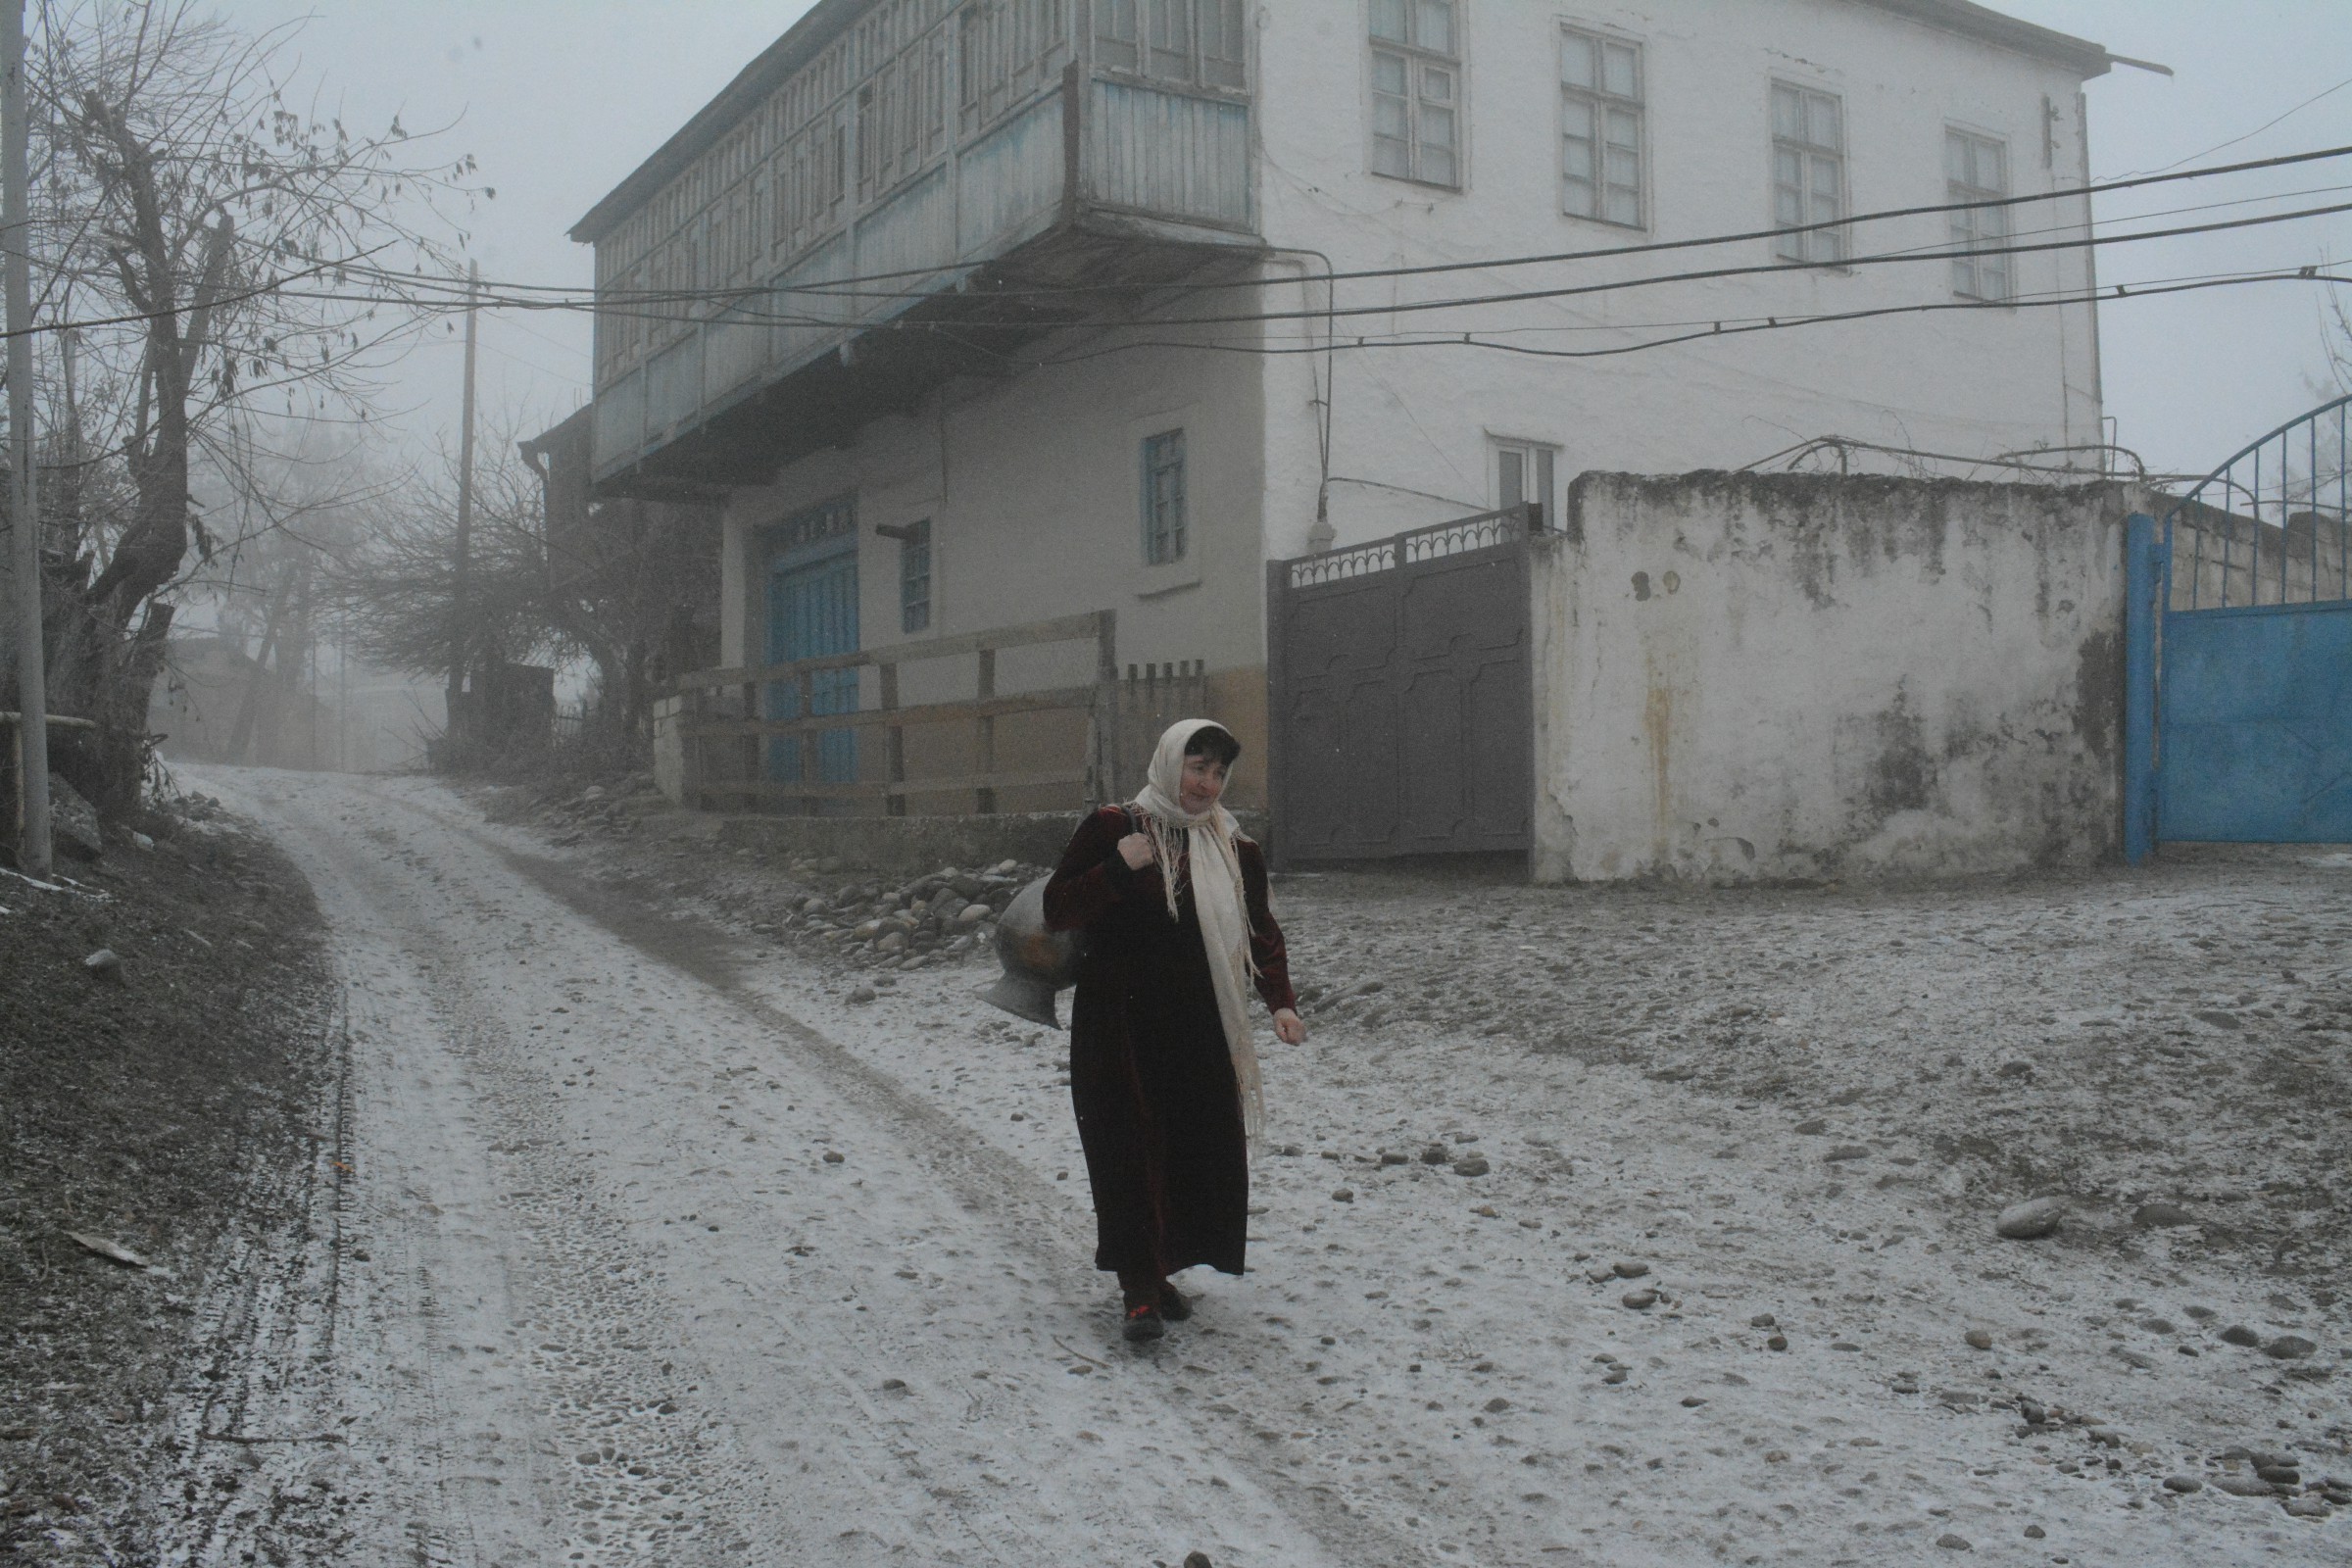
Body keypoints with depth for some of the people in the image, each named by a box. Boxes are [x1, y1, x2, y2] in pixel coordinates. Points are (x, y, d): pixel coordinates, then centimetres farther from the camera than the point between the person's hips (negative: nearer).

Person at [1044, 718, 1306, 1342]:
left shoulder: (1234, 848, 8)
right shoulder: (1111, 829, -2)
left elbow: (1261, 933, 15)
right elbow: (1057, 910, -4)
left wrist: (1280, 1000, 1)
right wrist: (1116, 868, -18)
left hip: (1199, 1032, 4)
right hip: (1118, 1028, -3)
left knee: (1201, 1150, 3)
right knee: (1131, 1153, -6)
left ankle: (1160, 1271, 21)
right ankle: (1139, 1293, 0)